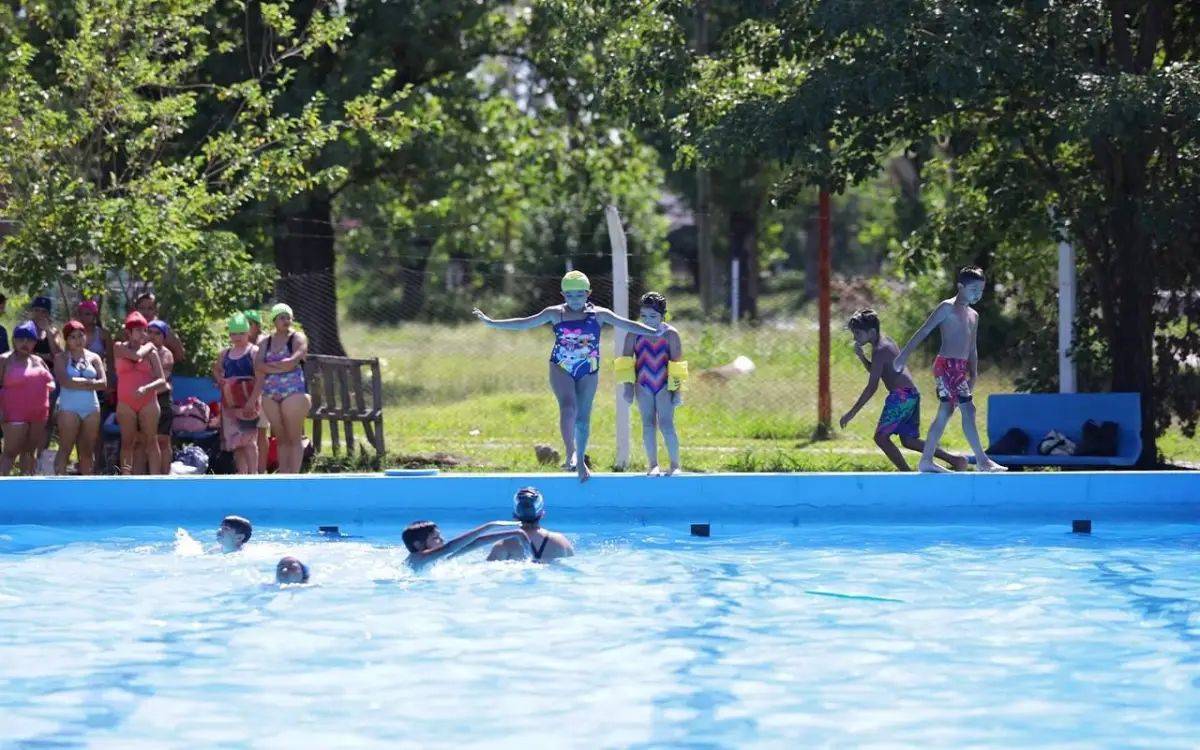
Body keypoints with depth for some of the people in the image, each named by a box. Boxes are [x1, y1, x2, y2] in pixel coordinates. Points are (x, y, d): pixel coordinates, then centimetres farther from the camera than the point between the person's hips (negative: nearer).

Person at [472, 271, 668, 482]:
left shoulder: (598, 314, -2)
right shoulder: (555, 313, -2)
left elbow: (627, 325, -5)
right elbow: (524, 324, 1)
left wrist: (653, 332, -16)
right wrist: (491, 323, -1)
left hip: (588, 371, 1)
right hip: (561, 368, -1)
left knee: (583, 418, 6)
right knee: (568, 407, -25)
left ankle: (580, 460, 22)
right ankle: (571, 453, -27)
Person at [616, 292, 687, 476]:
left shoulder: (671, 334, -6)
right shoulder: (634, 334, -2)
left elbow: (677, 364, -4)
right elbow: (626, 361, 2)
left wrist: (677, 391, -7)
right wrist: (628, 386, -3)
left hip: (665, 385, -2)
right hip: (643, 385, 2)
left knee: (666, 425, -6)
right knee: (648, 424, 3)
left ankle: (675, 465, 3)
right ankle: (653, 465, 10)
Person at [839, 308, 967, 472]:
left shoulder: (880, 351, -15)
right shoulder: (885, 341, 14)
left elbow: (872, 387, -20)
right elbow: (875, 371, 26)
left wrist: (851, 413, -20)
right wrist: (861, 356, 8)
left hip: (901, 395, -10)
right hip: (911, 395, 10)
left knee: (881, 437, -9)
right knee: (909, 440, 15)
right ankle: (955, 460, 13)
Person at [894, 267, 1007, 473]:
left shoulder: (973, 316, 19)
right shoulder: (947, 308, -6)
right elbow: (924, 332, -10)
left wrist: (973, 375, 14)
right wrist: (904, 355, -16)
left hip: (959, 368, 9)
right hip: (947, 365, -9)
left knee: (945, 413, 10)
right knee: (968, 410, -13)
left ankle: (926, 461, 14)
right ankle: (982, 461, -14)